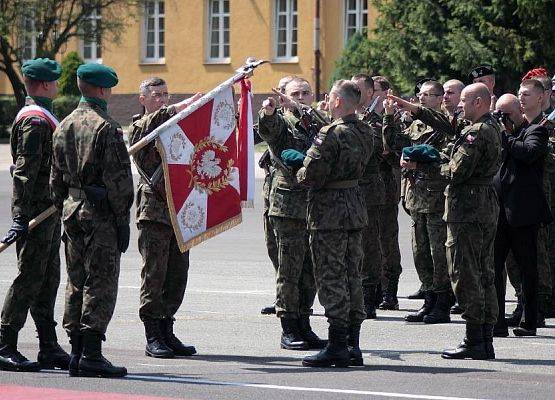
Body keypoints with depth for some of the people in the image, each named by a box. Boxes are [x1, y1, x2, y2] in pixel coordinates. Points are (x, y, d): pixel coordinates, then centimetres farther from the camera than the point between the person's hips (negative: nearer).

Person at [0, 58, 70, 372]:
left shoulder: (45, 117, 17)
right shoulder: (35, 120, -15)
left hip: (50, 210, 10)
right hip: (37, 210, -10)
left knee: (49, 278, 11)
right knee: (30, 278, -8)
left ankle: (49, 348, 14)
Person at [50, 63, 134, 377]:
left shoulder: (64, 127, 11)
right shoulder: (106, 127, -12)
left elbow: (56, 176, 15)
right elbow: (118, 178, -15)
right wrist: (123, 219, -11)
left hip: (72, 209, 7)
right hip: (101, 211, -7)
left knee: (76, 282, 11)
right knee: (101, 282, -5)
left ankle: (77, 352, 12)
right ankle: (92, 354, -9)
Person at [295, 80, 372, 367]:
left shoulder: (331, 134, -18)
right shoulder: (365, 132, 7)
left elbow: (311, 174, -21)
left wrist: (300, 175, 2)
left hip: (329, 210, -8)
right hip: (356, 206, 8)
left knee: (331, 277, -4)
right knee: (352, 275, 12)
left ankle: (337, 346, -4)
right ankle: (352, 345, 15)